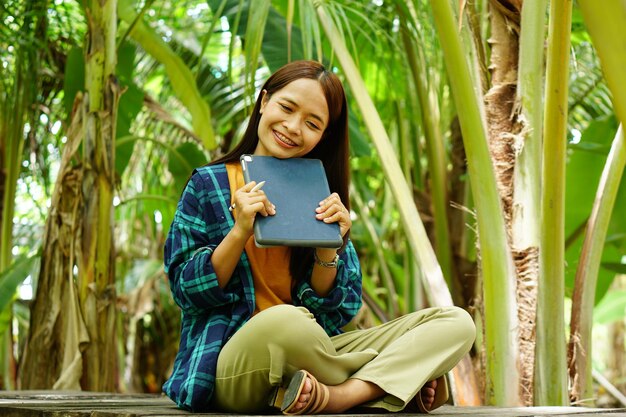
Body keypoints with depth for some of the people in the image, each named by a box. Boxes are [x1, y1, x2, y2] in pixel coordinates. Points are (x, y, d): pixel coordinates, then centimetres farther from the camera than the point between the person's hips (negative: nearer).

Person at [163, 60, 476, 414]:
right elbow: (187, 292, -2)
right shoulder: (208, 185, 4)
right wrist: (240, 231, -15)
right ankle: (392, 381, -13)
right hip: (234, 365, -4)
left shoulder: (322, 200, 12)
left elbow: (335, 313, 7)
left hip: (311, 356, 4)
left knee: (455, 323, -11)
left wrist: (328, 248, -10)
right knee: (282, 321, -41)